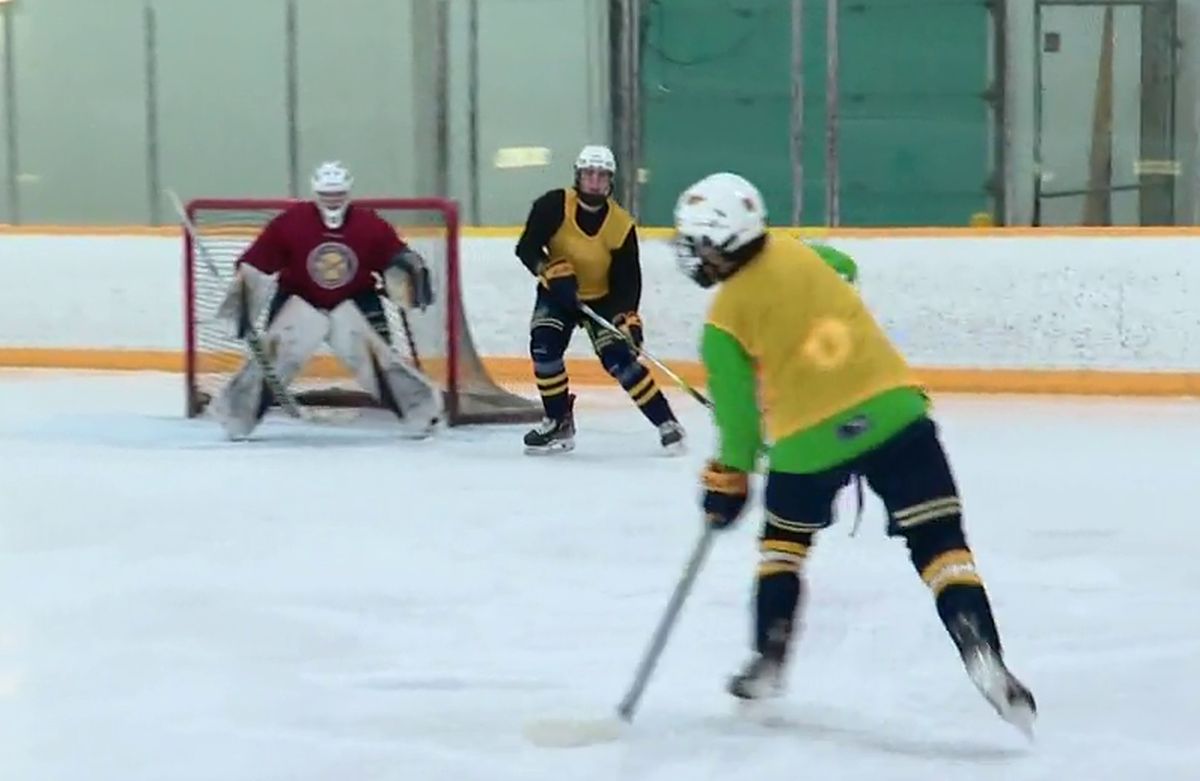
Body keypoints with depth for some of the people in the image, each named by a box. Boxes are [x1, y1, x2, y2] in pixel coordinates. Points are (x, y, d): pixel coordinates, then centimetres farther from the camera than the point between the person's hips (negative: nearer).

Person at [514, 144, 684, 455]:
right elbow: (526, 247, -21)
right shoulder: (554, 206, -20)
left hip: (601, 298, -1)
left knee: (618, 357, -15)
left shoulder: (621, 225, -19)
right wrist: (551, 271, -38)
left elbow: (629, 278, -15)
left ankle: (666, 423, -5)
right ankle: (559, 422, -2)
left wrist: (628, 317, -29)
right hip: (558, 294, 1)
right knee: (544, 346, -20)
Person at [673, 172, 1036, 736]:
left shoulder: (725, 319, -3)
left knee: (784, 541, 25)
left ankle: (768, 663, 26)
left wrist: (727, 480, 14)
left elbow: (738, 413, 0)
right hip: (894, 413, 2)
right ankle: (984, 658, -17)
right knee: (940, 543, -1)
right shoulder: (799, 253, 9)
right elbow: (842, 276, 32)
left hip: (809, 440, -2)